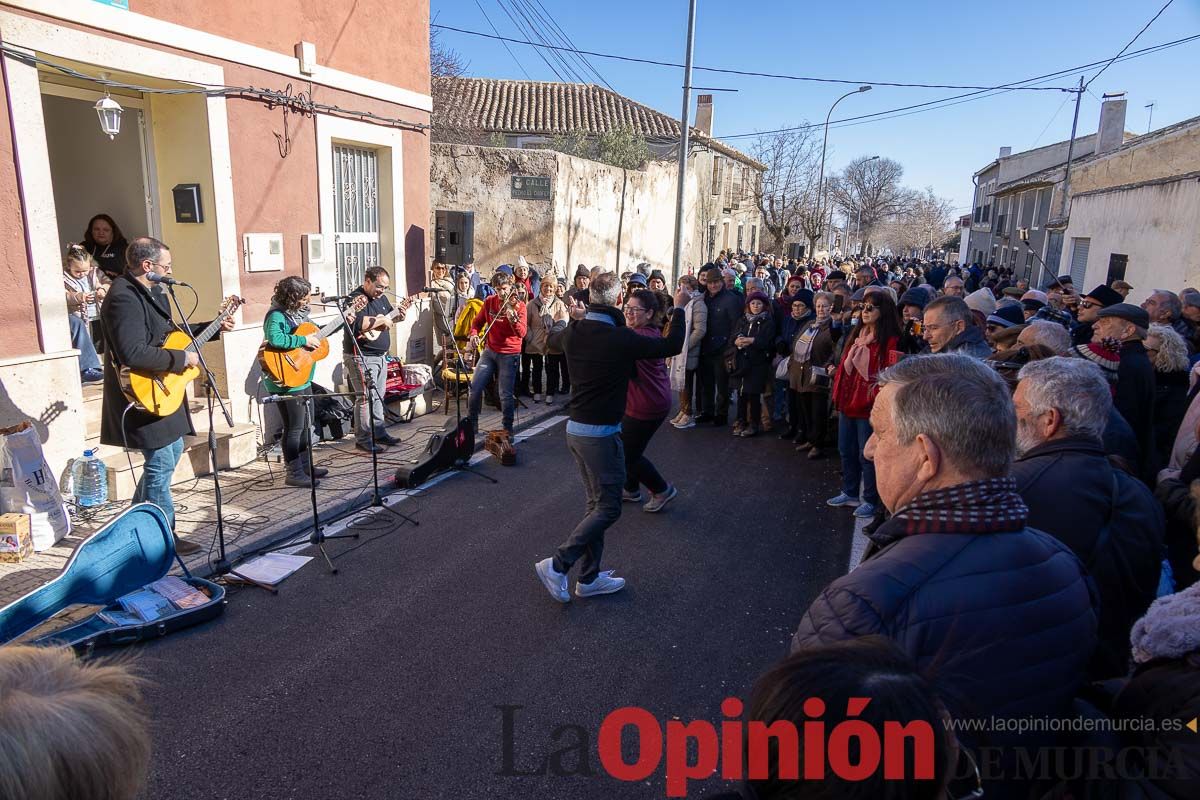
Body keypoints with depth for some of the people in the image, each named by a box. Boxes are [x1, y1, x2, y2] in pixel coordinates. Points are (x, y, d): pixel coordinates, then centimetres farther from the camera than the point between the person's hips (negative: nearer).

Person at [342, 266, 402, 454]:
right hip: (361, 358, -9)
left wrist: (397, 315, 3)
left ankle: (379, 433, 25)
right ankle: (363, 440, 0)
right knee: (366, 398, -8)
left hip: (380, 356, 9)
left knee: (378, 397, 15)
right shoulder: (356, 299, -16)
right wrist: (380, 320, -23)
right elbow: (357, 324, -32)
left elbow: (389, 314, 25)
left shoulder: (380, 297, 12)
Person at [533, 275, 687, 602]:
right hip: (602, 434, -8)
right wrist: (678, 308, 7)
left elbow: (553, 339, 24)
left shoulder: (574, 332, -1)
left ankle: (589, 577, 23)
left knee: (597, 504, 16)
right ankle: (557, 565, -1)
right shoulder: (623, 339, -19)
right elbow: (673, 346, -6)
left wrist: (575, 319, 35)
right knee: (608, 508, 2)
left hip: (576, 429, 8)